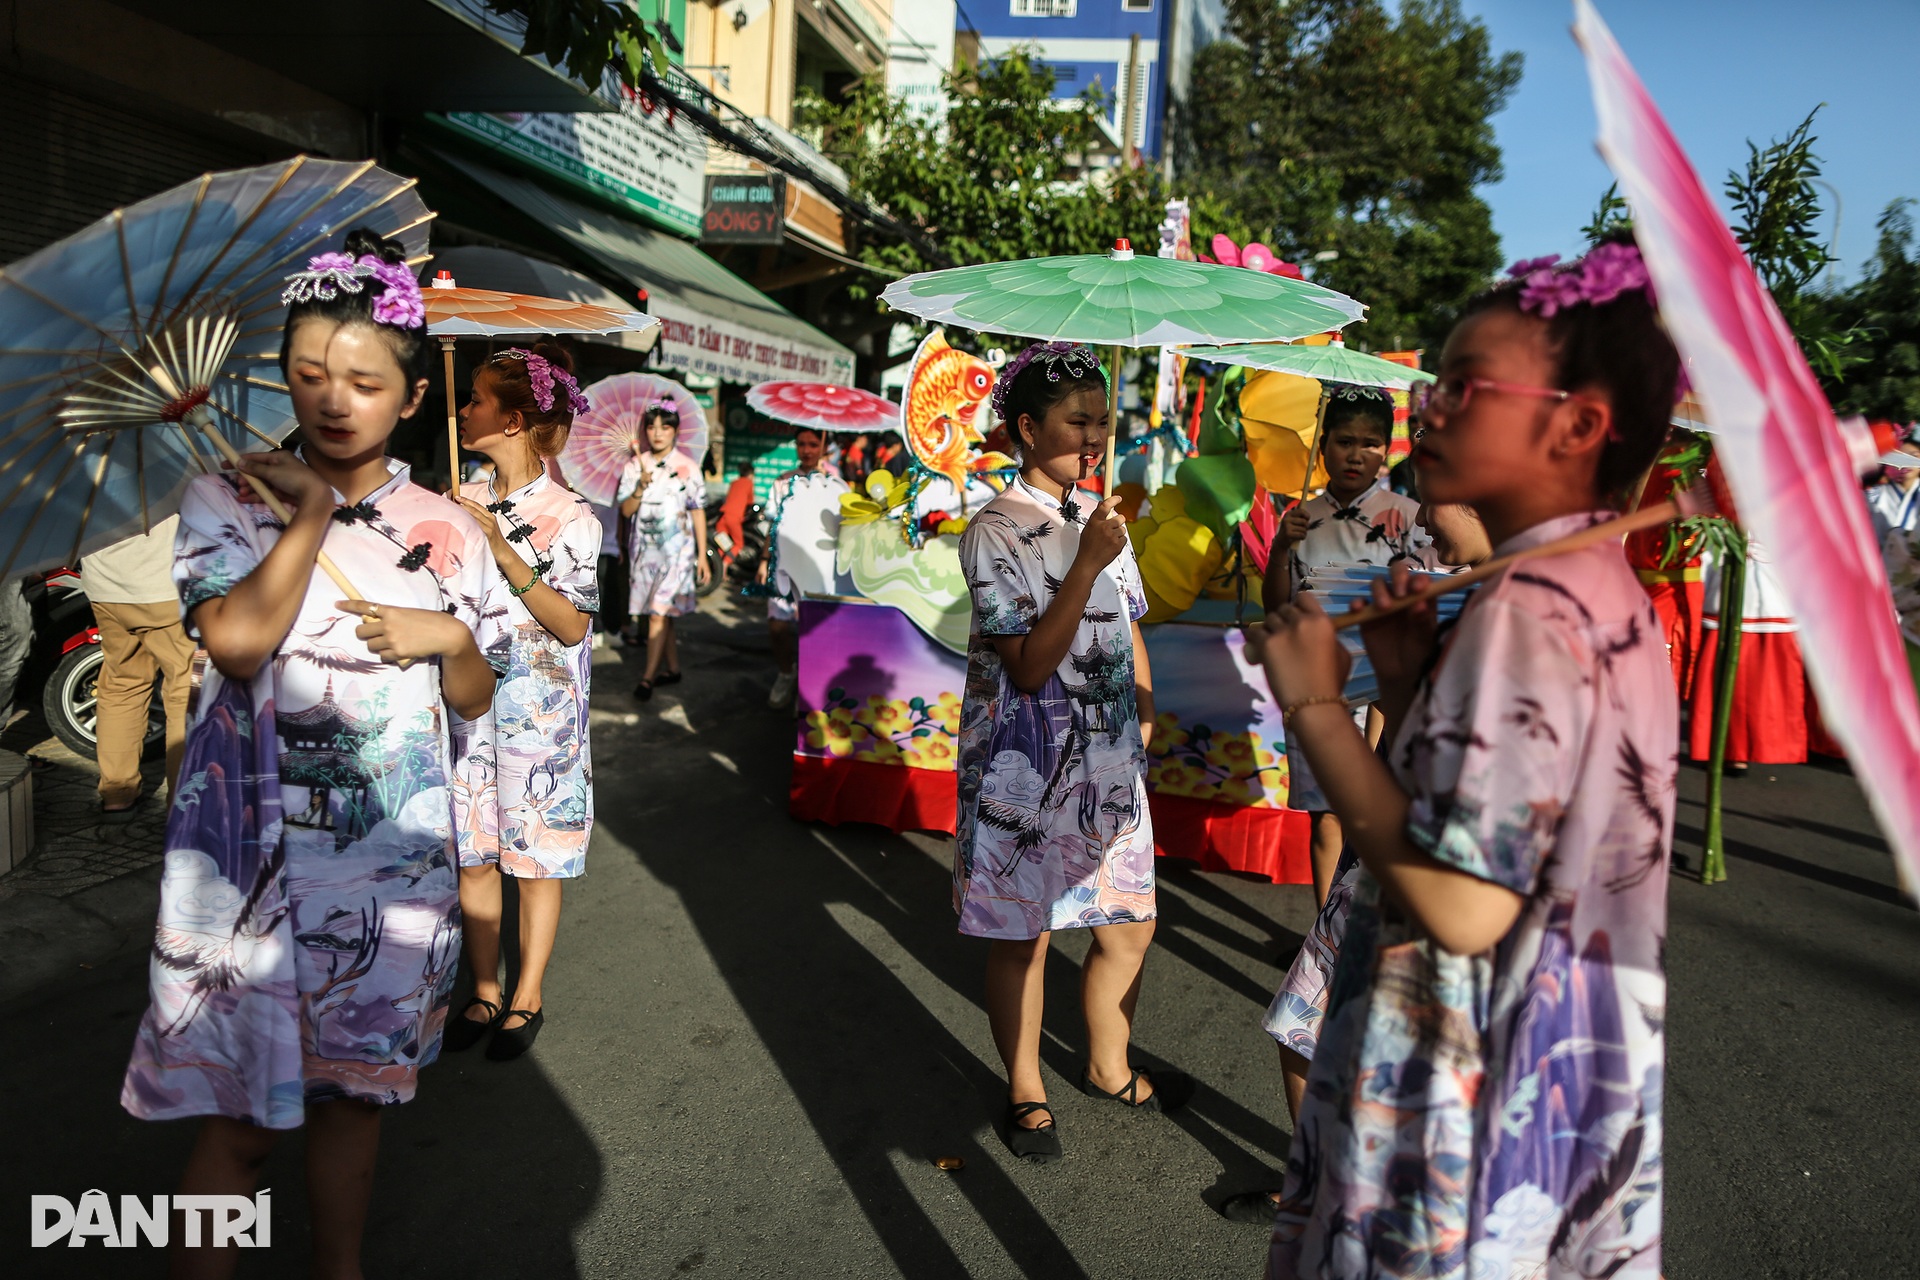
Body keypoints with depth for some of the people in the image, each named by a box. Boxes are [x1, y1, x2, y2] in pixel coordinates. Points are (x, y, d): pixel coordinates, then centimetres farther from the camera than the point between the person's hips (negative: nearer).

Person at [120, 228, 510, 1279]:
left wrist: (448, 637, -10)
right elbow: (237, 638, -20)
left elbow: (475, 699, 10)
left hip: (392, 863, 3)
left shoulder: (444, 531, 5)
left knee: (351, 1095, 16)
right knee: (239, 1120, 4)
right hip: (249, 860, -2)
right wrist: (313, 510, -12)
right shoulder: (226, 499, -1)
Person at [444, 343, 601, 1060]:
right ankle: (484, 992, 28)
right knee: (473, 855, 12)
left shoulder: (569, 516, -10)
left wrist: (505, 553, -23)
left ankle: (528, 997, 24)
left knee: (535, 859, 7)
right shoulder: (466, 504, 5)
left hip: (538, 711, -5)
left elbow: (573, 626, -16)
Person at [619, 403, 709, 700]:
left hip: (676, 549, -4)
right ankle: (673, 668, 24)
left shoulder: (687, 467, -2)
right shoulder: (635, 466, 5)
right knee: (662, 613, 11)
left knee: (659, 612, -10)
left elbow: (698, 513, 1)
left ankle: (648, 677, -6)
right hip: (644, 549, 4)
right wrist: (641, 488, -18)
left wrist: (702, 556, -1)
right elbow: (625, 510, 2)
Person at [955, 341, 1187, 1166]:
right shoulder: (996, 531, -13)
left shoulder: (1100, 517, 9)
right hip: (1027, 766, -6)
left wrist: (1146, 724, 13)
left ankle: (1108, 1067, 38)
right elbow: (1028, 667, -20)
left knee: (1130, 922, 15)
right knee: (1022, 935, 8)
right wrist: (1087, 564, -24)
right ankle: (1027, 1092, 29)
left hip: (1110, 761, 7)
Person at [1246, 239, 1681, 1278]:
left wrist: (1314, 703, -20)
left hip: (1486, 1094, -9)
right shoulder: (1608, 595, 7)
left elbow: (1462, 904, -26)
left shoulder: (1525, 610, -22)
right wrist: (1406, 678, 1)